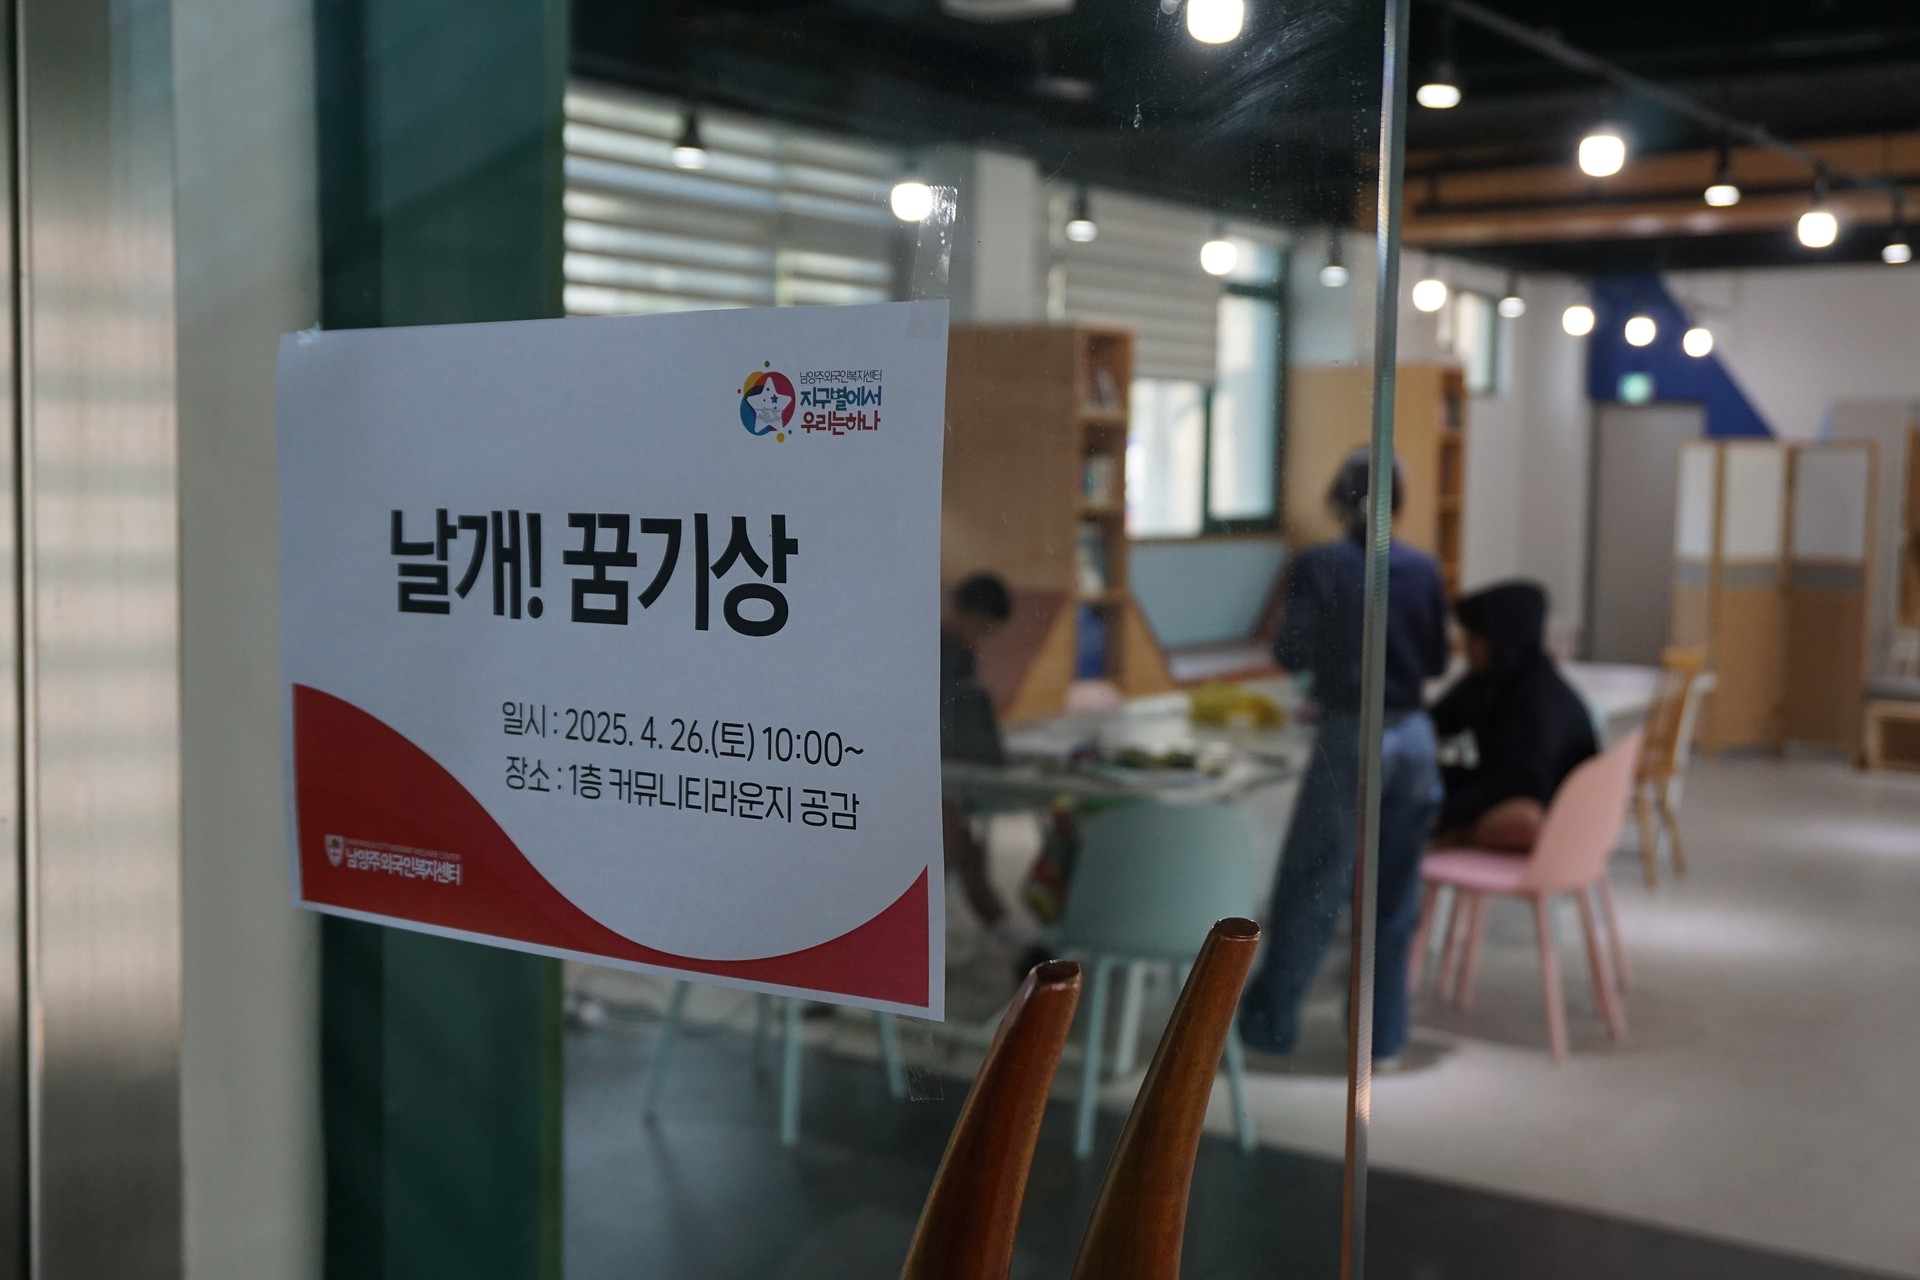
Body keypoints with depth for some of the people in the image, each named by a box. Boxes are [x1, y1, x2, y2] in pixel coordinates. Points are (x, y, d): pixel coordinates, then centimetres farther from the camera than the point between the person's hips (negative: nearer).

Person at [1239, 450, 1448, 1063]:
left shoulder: (1317, 567, -7)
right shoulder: (1423, 570, 3)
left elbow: (1292, 655, -4)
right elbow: (1437, 661, 10)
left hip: (1348, 737, -3)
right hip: (1412, 736, 3)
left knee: (1312, 884, 6)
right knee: (1394, 891, 12)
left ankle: (1271, 1019, 16)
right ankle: (1383, 1029, 19)